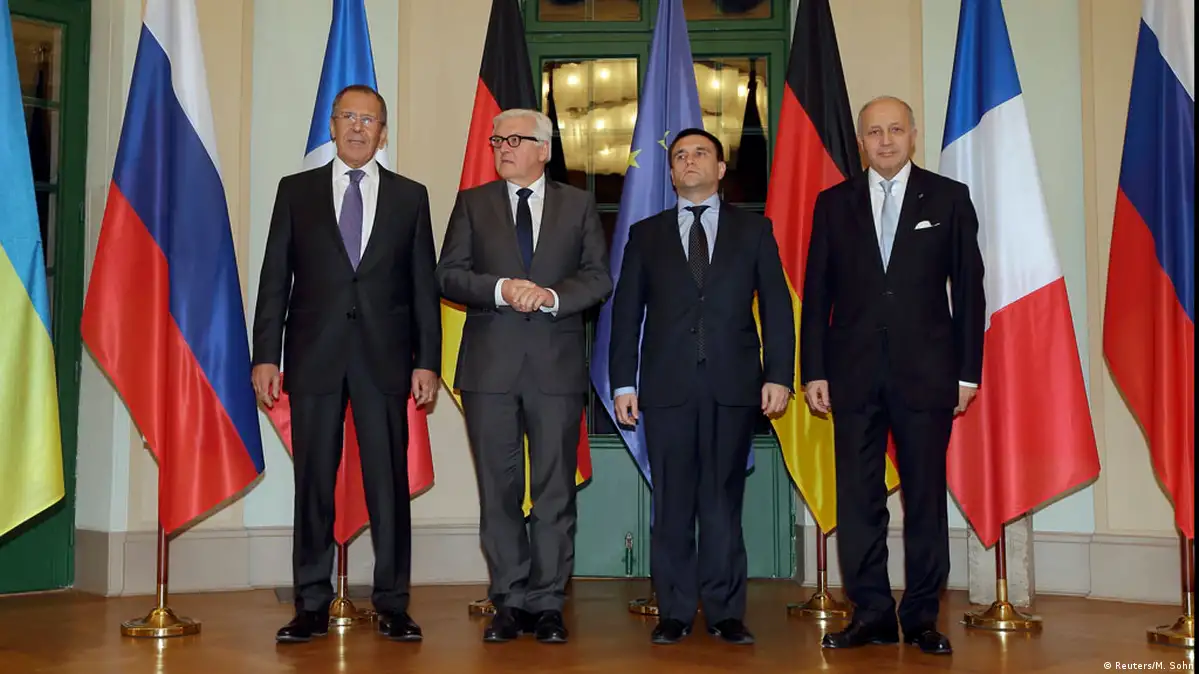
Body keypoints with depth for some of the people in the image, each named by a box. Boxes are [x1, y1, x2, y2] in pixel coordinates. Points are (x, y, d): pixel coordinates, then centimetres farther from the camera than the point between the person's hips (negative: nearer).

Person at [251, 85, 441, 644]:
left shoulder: (410, 196, 10)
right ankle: (312, 604, 14)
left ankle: (392, 604, 11)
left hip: (385, 358, 0)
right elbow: (275, 279, 6)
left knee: (389, 481, 1)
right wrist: (265, 356, -1)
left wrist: (428, 361, 0)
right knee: (313, 482, 4)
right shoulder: (296, 191, 10)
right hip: (314, 356, 0)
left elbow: (424, 285, 7)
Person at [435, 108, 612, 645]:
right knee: (499, 490, 5)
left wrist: (551, 295, -14)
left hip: (557, 365, 0)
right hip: (490, 365, 1)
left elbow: (598, 279, 3)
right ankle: (510, 604, 15)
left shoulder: (578, 205, 10)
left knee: (555, 490, 2)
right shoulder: (472, 203, 11)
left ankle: (547, 604, 11)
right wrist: (501, 289, -14)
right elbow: (448, 275, 2)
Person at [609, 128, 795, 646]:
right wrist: (623, 382, 1)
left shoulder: (754, 230, 11)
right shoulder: (646, 234, 13)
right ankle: (674, 612, 10)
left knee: (723, 500, 2)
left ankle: (725, 612, 10)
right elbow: (626, 311, 9)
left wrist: (778, 375, -4)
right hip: (667, 386, 1)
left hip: (733, 385, 0)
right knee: (672, 501, 3)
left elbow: (776, 306, 6)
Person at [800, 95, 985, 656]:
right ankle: (871, 612, 12)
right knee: (857, 498, 3)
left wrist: (968, 370, -1)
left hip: (926, 369, -1)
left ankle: (922, 616, 14)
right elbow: (816, 294, 8)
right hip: (853, 371, 2)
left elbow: (968, 289, 4)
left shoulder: (949, 198, 6)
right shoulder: (833, 204, 10)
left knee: (925, 496, 4)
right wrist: (813, 371, 1)